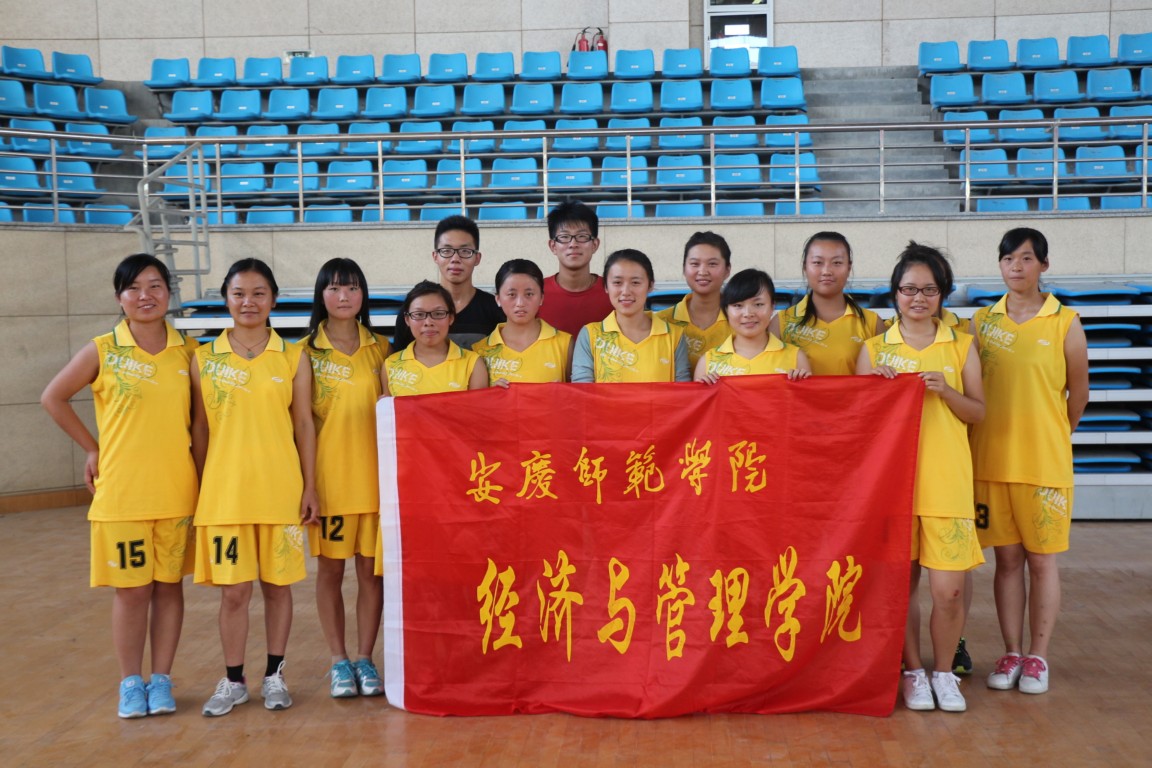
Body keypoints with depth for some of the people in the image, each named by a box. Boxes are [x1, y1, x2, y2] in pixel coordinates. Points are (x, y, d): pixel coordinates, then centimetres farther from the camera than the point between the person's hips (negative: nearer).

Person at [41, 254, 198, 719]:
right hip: (120, 492, -2)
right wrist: (92, 449, 4)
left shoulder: (189, 351, 1)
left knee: (169, 586, 8)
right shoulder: (102, 352, -4)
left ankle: (161, 680, 20)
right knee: (131, 590, 5)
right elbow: (53, 398, 6)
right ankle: (131, 683, 19)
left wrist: (196, 462, 0)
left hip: (176, 492, 2)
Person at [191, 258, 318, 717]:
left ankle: (274, 676, 23)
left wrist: (310, 488, 1)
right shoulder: (205, 359, 4)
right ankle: (233, 681, 19)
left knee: (278, 585, 8)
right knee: (233, 590, 4)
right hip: (224, 492, 0)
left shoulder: (292, 358, 3)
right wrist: (199, 490, 5)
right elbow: (200, 429, 7)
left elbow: (304, 426, 5)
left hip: (281, 490, 0)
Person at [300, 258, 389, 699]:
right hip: (328, 475, -1)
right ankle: (339, 662, 17)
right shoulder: (307, 351, 1)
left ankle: (365, 659, 17)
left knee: (371, 570, 5)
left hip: (373, 475, 2)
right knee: (330, 569, 5)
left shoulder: (380, 349, 7)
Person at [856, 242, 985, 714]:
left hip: (947, 482, 0)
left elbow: (978, 413, 7)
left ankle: (943, 671, 18)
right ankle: (913, 671, 24)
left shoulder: (961, 347, 7)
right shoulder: (875, 349, 6)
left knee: (949, 589, -4)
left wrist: (945, 391, -10)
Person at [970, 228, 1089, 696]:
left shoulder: (1065, 324, -2)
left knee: (1041, 560, 5)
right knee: (1006, 558, 9)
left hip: (1045, 463, -2)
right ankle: (1011, 653, 19)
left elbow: (1078, 394, 5)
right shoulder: (982, 321, 5)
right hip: (991, 459, 2)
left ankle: (1037, 657, 16)